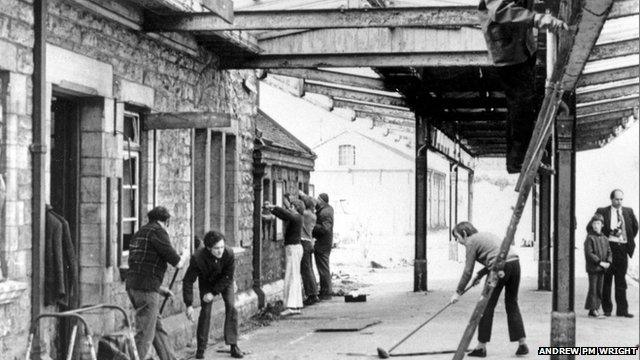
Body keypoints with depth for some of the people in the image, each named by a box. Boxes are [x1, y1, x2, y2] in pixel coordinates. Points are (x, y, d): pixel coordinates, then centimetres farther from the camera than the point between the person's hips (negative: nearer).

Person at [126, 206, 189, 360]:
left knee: (158, 329, 17)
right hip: (146, 289, -9)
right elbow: (177, 263, -9)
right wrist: (185, 256, 14)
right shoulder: (158, 232, -7)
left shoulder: (139, 233, 20)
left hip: (132, 286, 9)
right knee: (144, 335, -5)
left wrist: (159, 288, 28)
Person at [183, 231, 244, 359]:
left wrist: (214, 293, -25)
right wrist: (189, 305, -34)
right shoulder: (197, 258, -37)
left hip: (224, 282, 1)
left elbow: (228, 277, -22)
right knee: (205, 310, -11)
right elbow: (188, 281, -31)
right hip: (206, 282, -1)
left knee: (231, 307, -11)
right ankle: (201, 348, -1)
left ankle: (233, 346, -6)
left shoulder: (229, 254, -35)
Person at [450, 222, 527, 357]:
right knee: (512, 304, 14)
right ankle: (522, 344, 10)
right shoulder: (485, 236, 27)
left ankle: (481, 347, 8)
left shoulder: (471, 242, 3)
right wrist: (480, 275, 27)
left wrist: (458, 292, 8)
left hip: (500, 269, -8)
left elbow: (468, 271, 1)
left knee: (487, 306, 3)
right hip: (514, 262, 8)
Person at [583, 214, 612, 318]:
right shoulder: (590, 238, -9)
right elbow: (589, 253, -15)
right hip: (592, 268, -6)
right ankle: (592, 310, -1)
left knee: (599, 290, 8)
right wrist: (600, 262, -19)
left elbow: (609, 252, 13)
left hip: (602, 269, 6)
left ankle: (595, 309, 14)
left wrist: (608, 262, -5)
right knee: (593, 289, -4)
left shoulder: (604, 239, 11)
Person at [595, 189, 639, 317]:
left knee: (621, 281, 5)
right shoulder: (602, 212, 0)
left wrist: (630, 241, 15)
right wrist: (611, 232, -6)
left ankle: (622, 309, 7)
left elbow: (635, 227, 24)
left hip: (622, 248, 3)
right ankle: (607, 309, 8)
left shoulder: (628, 212, 11)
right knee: (606, 279, 1)